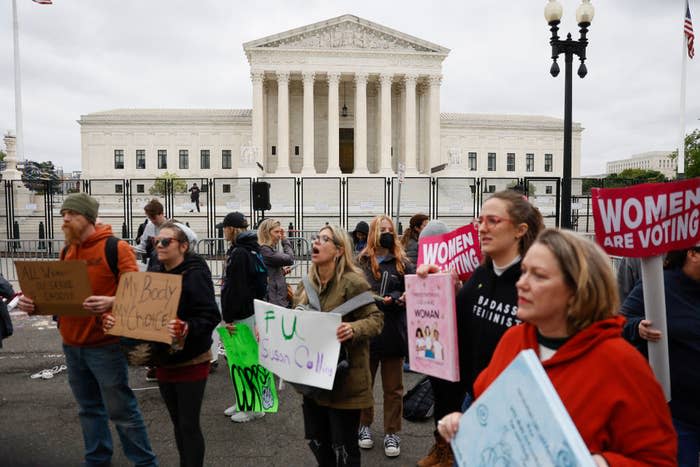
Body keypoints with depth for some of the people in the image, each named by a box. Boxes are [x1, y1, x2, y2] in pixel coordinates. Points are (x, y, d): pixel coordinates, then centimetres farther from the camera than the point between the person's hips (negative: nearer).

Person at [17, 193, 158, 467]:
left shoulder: (116, 248, -11)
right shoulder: (67, 252, 11)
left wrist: (111, 302, -36)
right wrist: (33, 303, -6)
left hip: (105, 345, -6)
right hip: (72, 345, 7)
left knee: (121, 410, 2)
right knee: (89, 409, 18)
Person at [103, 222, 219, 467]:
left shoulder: (195, 275, -16)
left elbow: (210, 317, -23)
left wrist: (186, 329, -40)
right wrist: (114, 320, -9)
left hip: (190, 361, -7)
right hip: (164, 360, 7)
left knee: (189, 425, 2)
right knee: (177, 422, 19)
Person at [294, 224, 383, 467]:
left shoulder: (353, 282, -15)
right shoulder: (306, 284, 7)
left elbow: (375, 319, -16)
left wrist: (353, 329, -34)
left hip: (343, 379, -7)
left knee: (343, 447, 7)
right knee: (317, 440, 19)